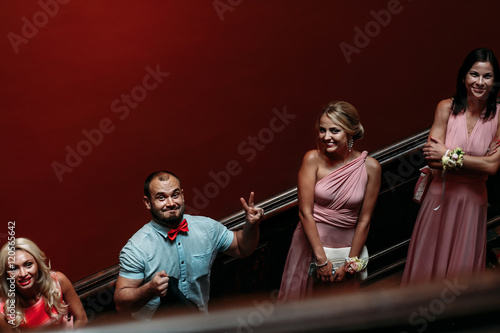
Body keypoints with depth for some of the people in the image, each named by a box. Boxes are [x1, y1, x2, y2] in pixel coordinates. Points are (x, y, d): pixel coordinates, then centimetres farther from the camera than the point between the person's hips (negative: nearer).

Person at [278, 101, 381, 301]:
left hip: (347, 246, 1)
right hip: (311, 244, -1)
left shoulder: (370, 167, -9)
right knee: (302, 298, 10)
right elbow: (305, 212, -13)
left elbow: (364, 221, -5)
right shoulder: (313, 159, -12)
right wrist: (321, 258, -16)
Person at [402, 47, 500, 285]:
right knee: (428, 265, 10)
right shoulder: (447, 108, -7)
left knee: (462, 267, 10)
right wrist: (477, 160, -16)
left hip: (473, 201, 0)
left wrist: (449, 155, -14)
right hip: (441, 196, 0)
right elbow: (432, 158, -14)